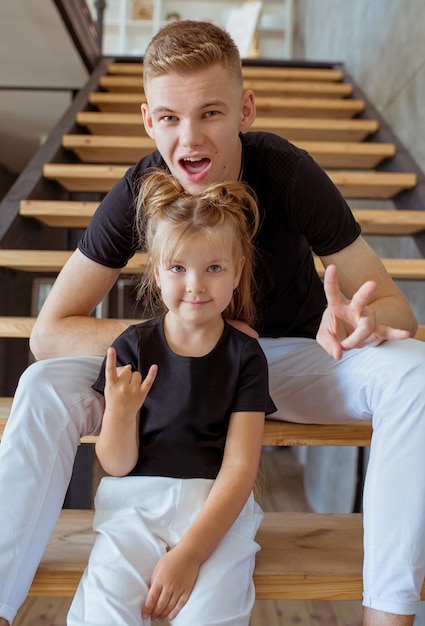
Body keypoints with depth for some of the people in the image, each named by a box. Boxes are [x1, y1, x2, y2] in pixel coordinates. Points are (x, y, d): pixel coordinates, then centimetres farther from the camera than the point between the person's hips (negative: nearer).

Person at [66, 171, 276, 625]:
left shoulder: (245, 356, -1)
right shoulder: (132, 347, 0)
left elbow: (240, 467, -5)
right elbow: (116, 465, 1)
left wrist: (188, 554, -14)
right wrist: (121, 411, -20)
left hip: (218, 507, 0)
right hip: (135, 501, 1)